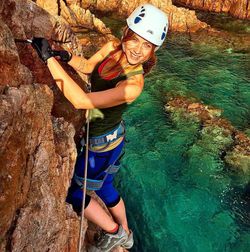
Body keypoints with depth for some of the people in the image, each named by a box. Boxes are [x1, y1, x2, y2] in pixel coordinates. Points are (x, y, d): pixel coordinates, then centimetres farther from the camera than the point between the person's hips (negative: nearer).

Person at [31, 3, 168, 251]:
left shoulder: (134, 84, -33)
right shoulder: (112, 48, -11)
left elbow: (81, 100, -40)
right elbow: (87, 66, 7)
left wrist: (49, 58, -38)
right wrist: (68, 57, -13)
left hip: (103, 142, -8)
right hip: (110, 134, 8)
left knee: (73, 192, 13)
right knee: (104, 188, 27)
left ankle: (115, 231, 35)